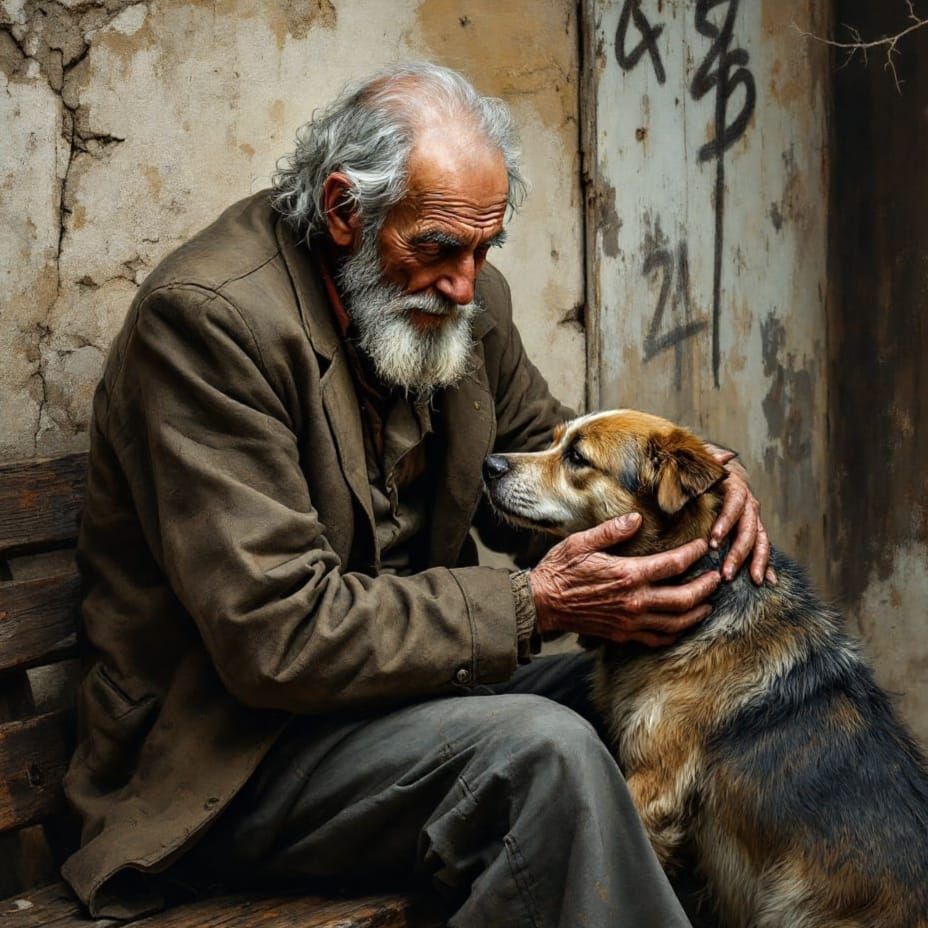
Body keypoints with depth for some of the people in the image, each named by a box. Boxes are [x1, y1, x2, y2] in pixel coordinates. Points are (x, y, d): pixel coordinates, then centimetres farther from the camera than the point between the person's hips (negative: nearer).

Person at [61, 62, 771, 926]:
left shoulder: (465, 295, 3)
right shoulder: (208, 316, -21)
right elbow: (276, 635, -26)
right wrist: (532, 605, -25)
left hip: (399, 677, 8)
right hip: (226, 759, -8)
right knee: (545, 750, -28)